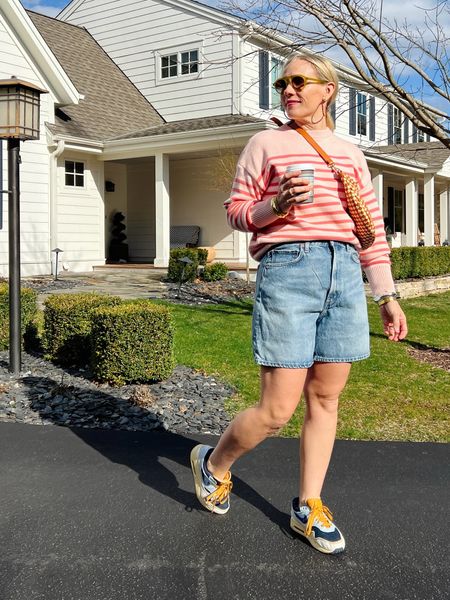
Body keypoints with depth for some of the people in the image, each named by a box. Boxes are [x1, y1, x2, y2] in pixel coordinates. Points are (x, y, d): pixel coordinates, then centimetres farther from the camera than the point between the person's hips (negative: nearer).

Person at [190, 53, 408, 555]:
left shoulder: (350, 154, 17)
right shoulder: (265, 144, 7)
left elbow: (371, 229, 16)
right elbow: (236, 211, 7)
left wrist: (387, 295, 12)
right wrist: (276, 204, -14)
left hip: (344, 273, 5)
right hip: (287, 268, -4)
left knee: (325, 399, 7)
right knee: (277, 410, -6)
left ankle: (308, 506, 22)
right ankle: (213, 463, 22)